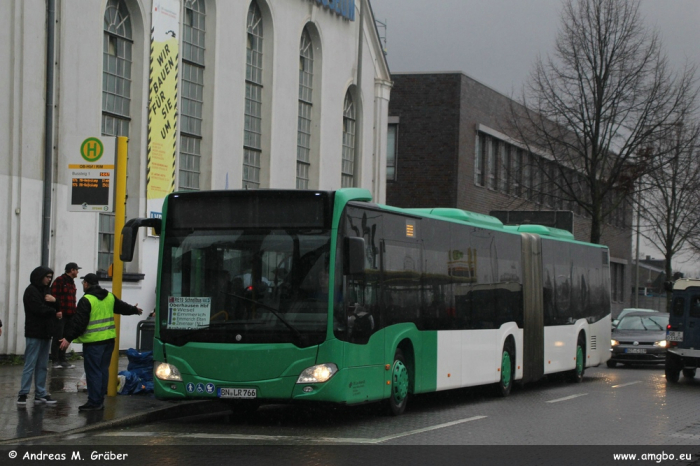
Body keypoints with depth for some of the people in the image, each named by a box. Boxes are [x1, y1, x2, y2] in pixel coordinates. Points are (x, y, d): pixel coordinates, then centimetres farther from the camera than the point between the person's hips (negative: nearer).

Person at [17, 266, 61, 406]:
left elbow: (56, 309, 13)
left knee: (43, 366, 8)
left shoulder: (45, 290, 18)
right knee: (30, 365, -8)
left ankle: (40, 394, 11)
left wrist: (54, 301, -9)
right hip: (34, 333, -8)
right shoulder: (31, 291, -8)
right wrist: (54, 313, -3)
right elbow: (39, 309, -17)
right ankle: (23, 394, -6)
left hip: (45, 333, 8)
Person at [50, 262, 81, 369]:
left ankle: (62, 360, 17)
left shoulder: (71, 282, 17)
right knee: (58, 337, -3)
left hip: (70, 315, 8)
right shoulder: (59, 281, -10)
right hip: (60, 315, -8)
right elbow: (54, 296, -16)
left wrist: (74, 311, 11)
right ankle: (55, 361, 2)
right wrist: (57, 311, -20)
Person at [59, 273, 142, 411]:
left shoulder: (86, 300, -12)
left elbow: (78, 322, -17)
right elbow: (122, 307, 28)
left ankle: (94, 402, -3)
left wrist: (68, 338, -16)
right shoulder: (109, 297, 11)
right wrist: (135, 310, 48)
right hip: (108, 339, 8)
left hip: (93, 342, -7)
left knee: (93, 372, -4)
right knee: (103, 370, 13)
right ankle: (100, 401, 18)